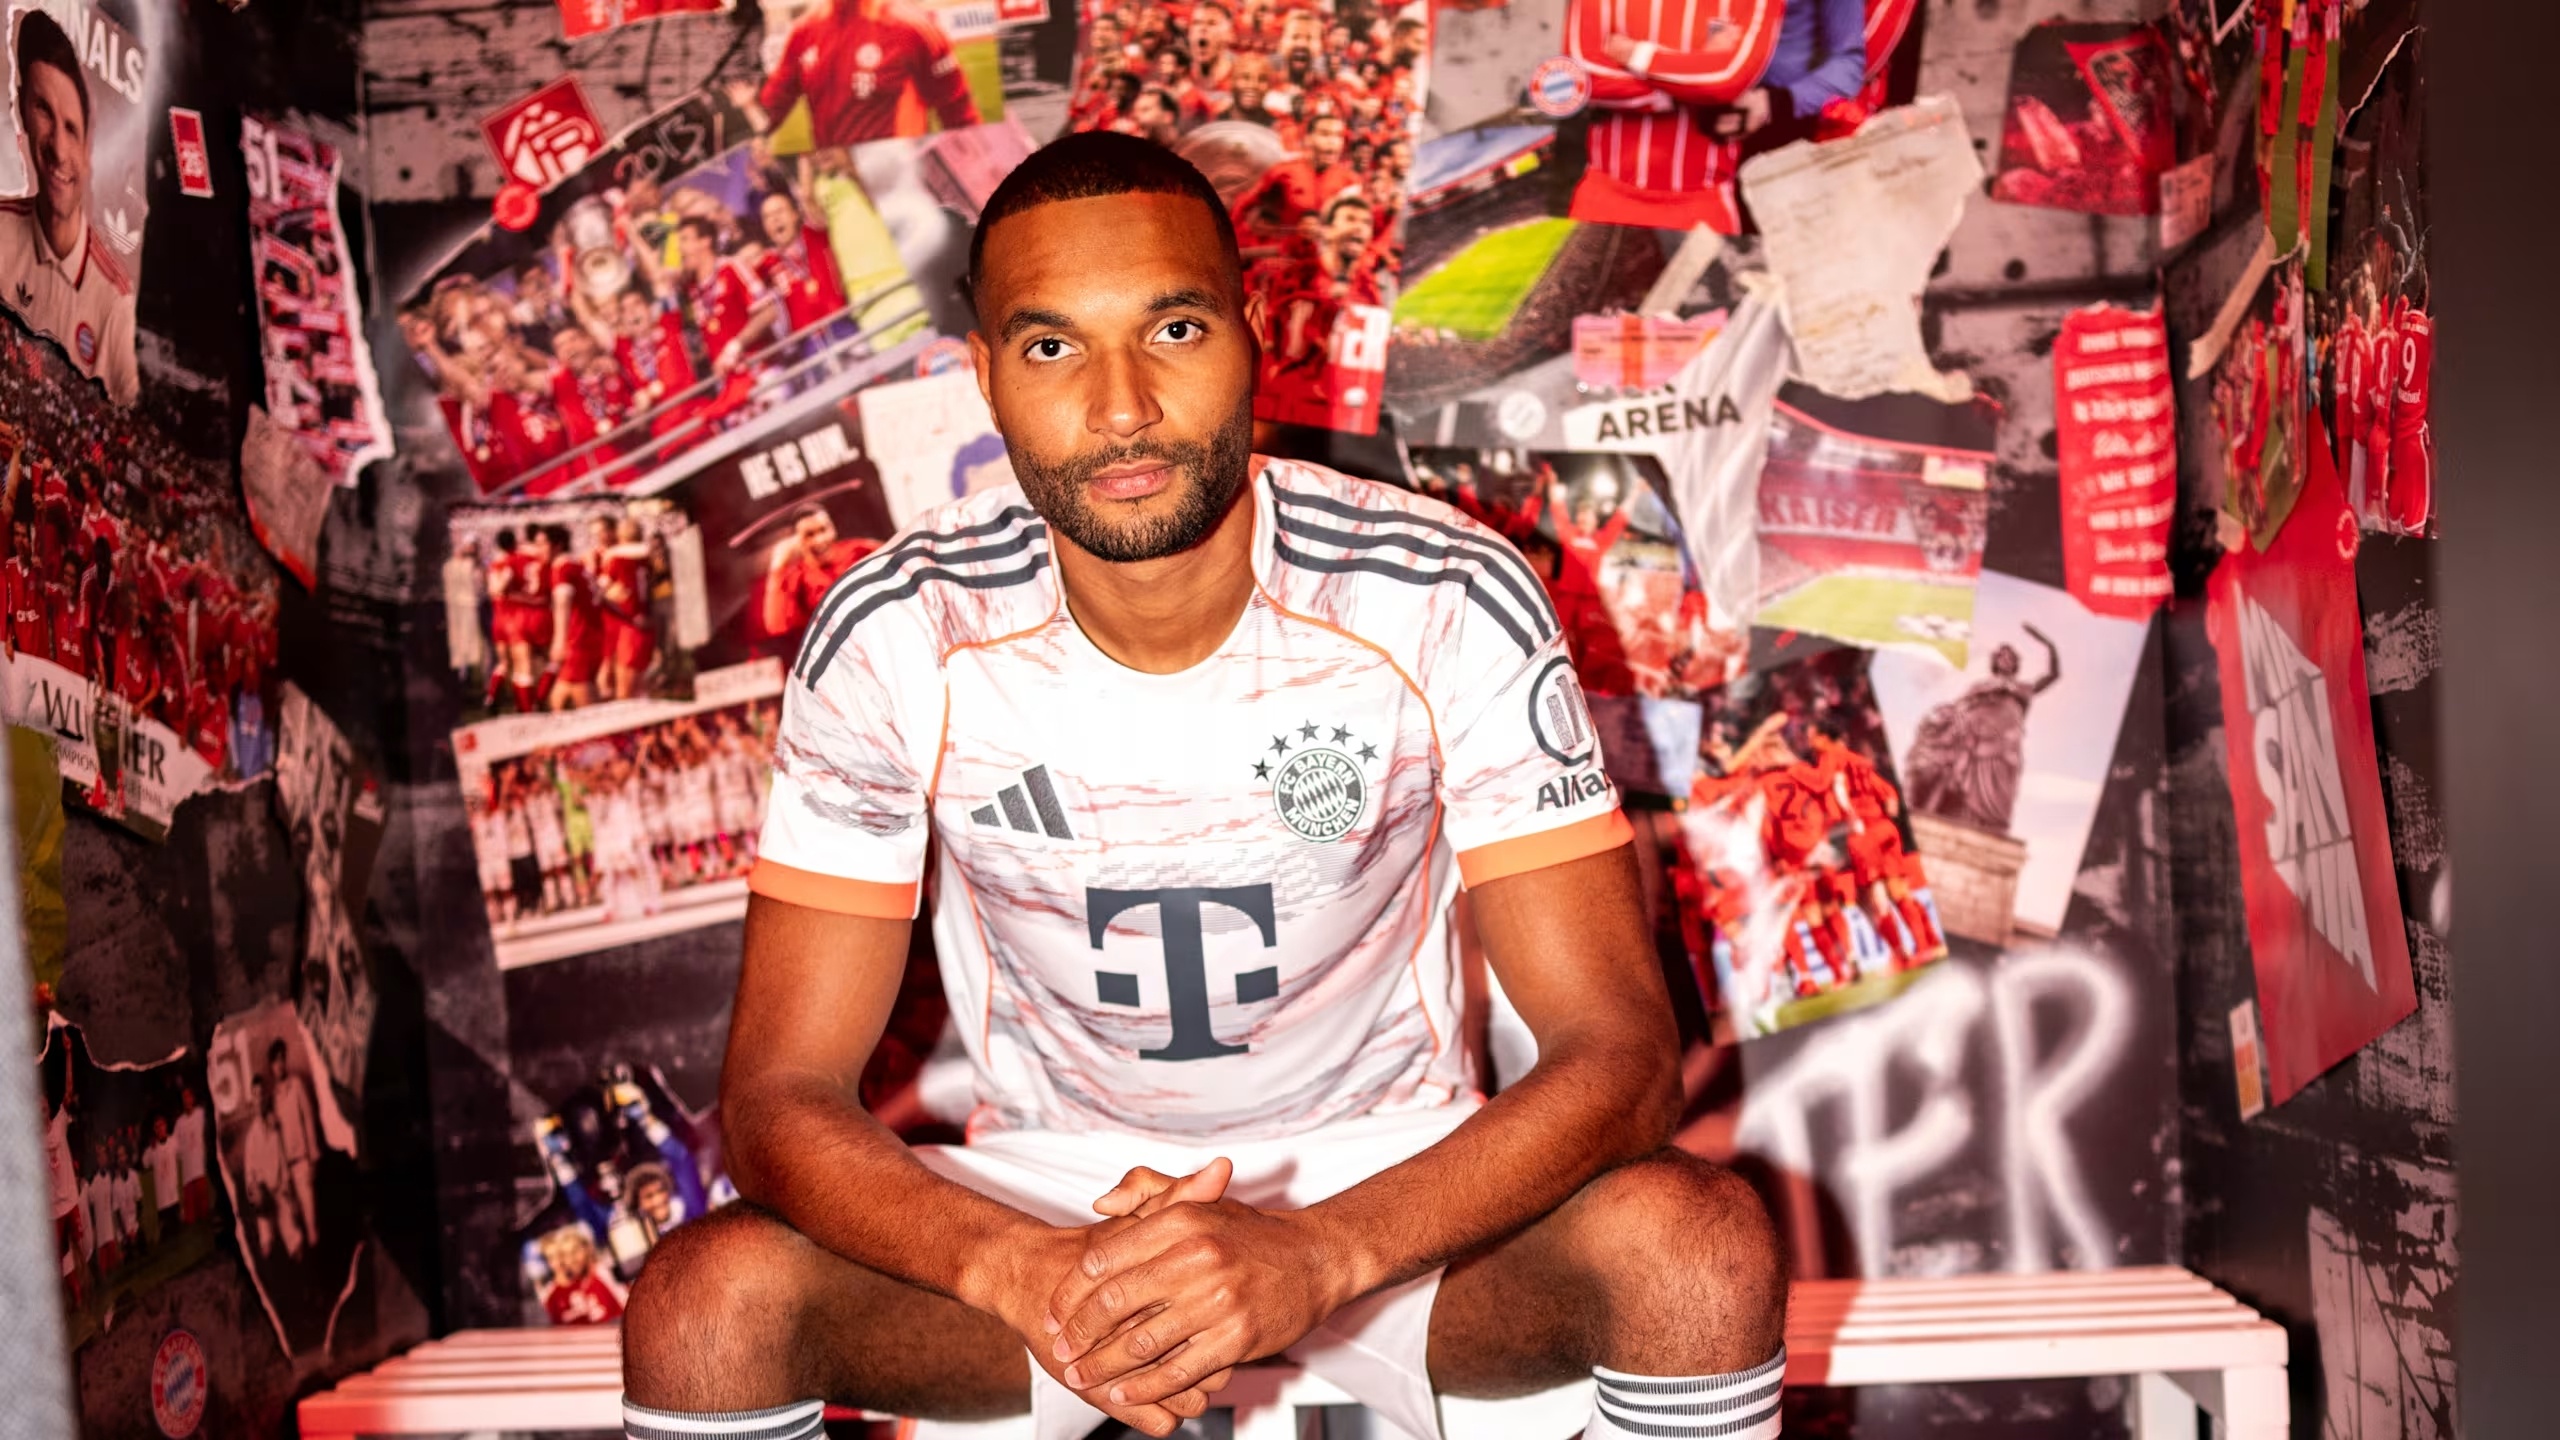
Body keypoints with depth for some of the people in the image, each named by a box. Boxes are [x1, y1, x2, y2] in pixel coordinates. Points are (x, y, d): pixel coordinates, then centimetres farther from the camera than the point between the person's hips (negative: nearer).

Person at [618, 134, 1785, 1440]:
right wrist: (1020, 1272, -33)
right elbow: (779, 1096, -13)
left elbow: (1618, 1049, -19)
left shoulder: (1447, 605, -18)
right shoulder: (892, 639, -15)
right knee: (698, 1305, -24)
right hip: (1044, 1191, 1)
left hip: (1391, 1180, 0)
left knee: (1708, 1253, -27)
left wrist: (1322, 1251, -35)